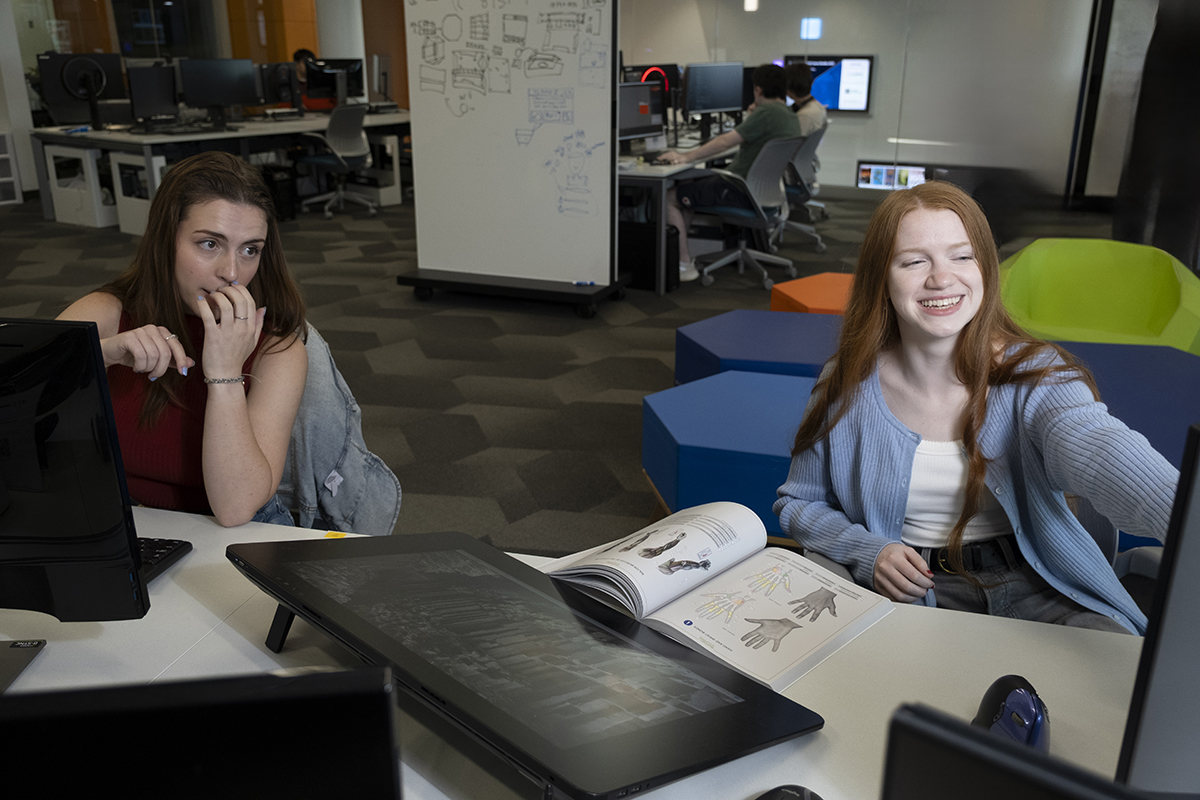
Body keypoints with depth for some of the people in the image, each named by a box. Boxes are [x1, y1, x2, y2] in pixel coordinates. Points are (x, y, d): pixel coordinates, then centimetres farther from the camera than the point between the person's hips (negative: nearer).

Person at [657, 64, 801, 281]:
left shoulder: (766, 112, -17)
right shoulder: (791, 118, 12)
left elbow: (724, 142, -22)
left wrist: (686, 157, -17)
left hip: (742, 192, -10)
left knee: (668, 197, -7)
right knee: (686, 184, 22)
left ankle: (684, 264, -7)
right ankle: (682, 251, 21)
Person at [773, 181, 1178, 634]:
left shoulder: (1033, 376, -9)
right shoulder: (847, 385, -5)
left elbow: (1098, 448, -33)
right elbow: (798, 504, 7)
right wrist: (869, 554, -13)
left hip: (1031, 586, 0)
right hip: (907, 592, 0)